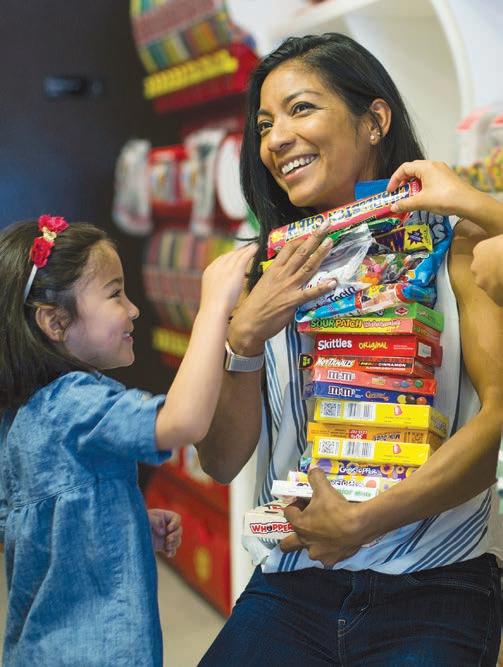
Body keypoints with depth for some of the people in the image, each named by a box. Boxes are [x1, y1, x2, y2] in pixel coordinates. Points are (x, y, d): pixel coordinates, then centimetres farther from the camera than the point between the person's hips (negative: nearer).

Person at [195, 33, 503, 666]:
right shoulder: (266, 269, 8)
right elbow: (221, 462, 4)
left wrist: (363, 521, -21)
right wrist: (243, 340, -12)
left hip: (431, 590, -3)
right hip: (291, 585, 3)